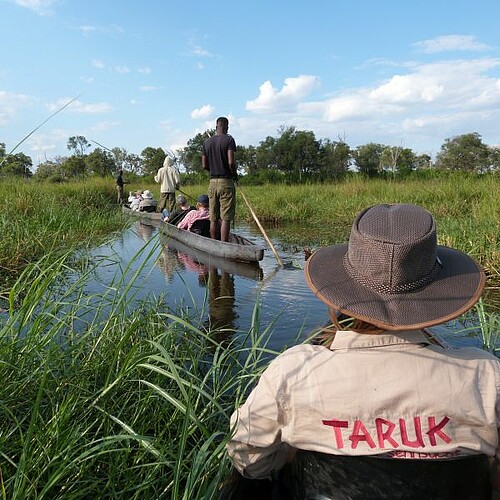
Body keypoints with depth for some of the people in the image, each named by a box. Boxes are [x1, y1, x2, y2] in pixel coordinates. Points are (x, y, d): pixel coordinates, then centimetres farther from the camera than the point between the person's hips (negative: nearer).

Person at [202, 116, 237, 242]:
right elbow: (231, 162, -16)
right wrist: (235, 174, 2)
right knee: (225, 218, -5)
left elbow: (204, 165, 9)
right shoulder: (228, 140, -6)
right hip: (226, 181, -5)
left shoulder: (207, 142, 10)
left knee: (213, 219, 9)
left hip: (212, 182, 5)